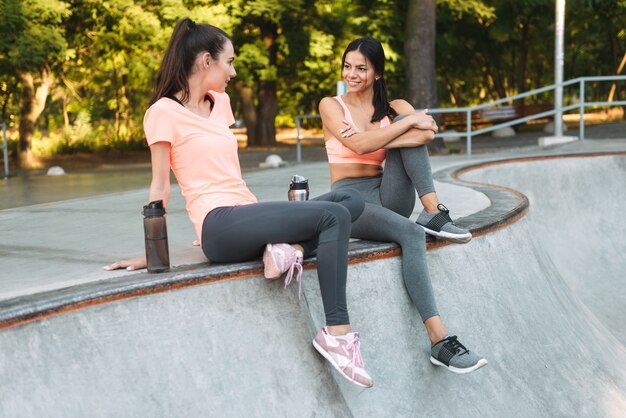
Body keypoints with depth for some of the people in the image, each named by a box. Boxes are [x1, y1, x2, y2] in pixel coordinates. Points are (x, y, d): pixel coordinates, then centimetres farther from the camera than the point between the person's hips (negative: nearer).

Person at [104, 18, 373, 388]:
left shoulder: (220, 102, 21)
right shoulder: (164, 112, -2)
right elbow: (160, 185, -1)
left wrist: (266, 220, 10)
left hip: (248, 217, 8)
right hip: (221, 224, -8)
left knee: (351, 200, 1)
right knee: (333, 216, -23)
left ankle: (293, 248, -20)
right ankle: (337, 333, -27)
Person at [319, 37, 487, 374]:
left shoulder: (393, 108, 13)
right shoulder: (331, 106, 6)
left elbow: (428, 133, -10)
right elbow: (358, 144, -14)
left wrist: (378, 141, -17)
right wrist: (410, 122, -12)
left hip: (390, 198, 4)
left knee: (405, 123, -17)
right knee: (411, 234, -35)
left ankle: (434, 213, -28)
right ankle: (439, 339, -43)